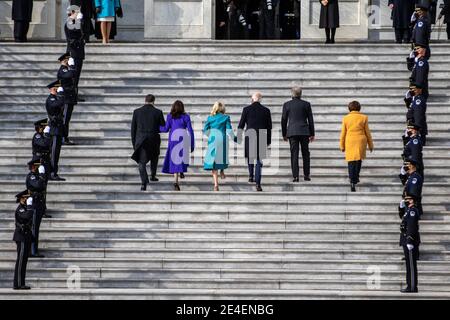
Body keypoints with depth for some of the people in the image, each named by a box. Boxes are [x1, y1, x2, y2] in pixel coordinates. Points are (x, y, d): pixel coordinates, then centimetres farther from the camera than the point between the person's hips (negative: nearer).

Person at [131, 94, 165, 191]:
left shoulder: (137, 112, 1)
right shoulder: (158, 112, -4)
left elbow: (133, 128, 4)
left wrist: (134, 143, 12)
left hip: (141, 141, 0)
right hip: (154, 140, 0)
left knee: (141, 162, 2)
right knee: (154, 157, 29)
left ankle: (144, 182, -16)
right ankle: (153, 176, 36)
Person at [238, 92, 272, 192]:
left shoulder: (246, 109, -1)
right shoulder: (266, 110, 3)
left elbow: (241, 125, 0)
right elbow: (269, 127, 7)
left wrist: (238, 137, 9)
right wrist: (268, 141, 14)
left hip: (249, 136, -1)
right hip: (261, 138, 1)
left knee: (250, 156, 26)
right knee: (259, 161, 3)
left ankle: (251, 175, 19)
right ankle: (258, 183, -4)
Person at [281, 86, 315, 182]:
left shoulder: (287, 105, 2)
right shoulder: (306, 104, 2)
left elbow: (283, 120, 5)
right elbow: (310, 120, 5)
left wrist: (284, 134, 13)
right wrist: (312, 134, 11)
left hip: (292, 132, 0)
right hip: (304, 131, 0)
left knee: (294, 154, -1)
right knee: (305, 154, 9)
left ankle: (295, 176, -7)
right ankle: (306, 175, 6)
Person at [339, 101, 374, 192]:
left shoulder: (346, 118, 1)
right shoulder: (364, 118, 0)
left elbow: (343, 133, 4)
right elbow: (367, 132, 5)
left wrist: (342, 146, 13)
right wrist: (370, 145, 14)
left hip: (350, 141, 0)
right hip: (361, 141, 0)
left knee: (351, 162, 1)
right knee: (359, 160, 17)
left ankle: (352, 181, -13)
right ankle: (356, 178, 24)